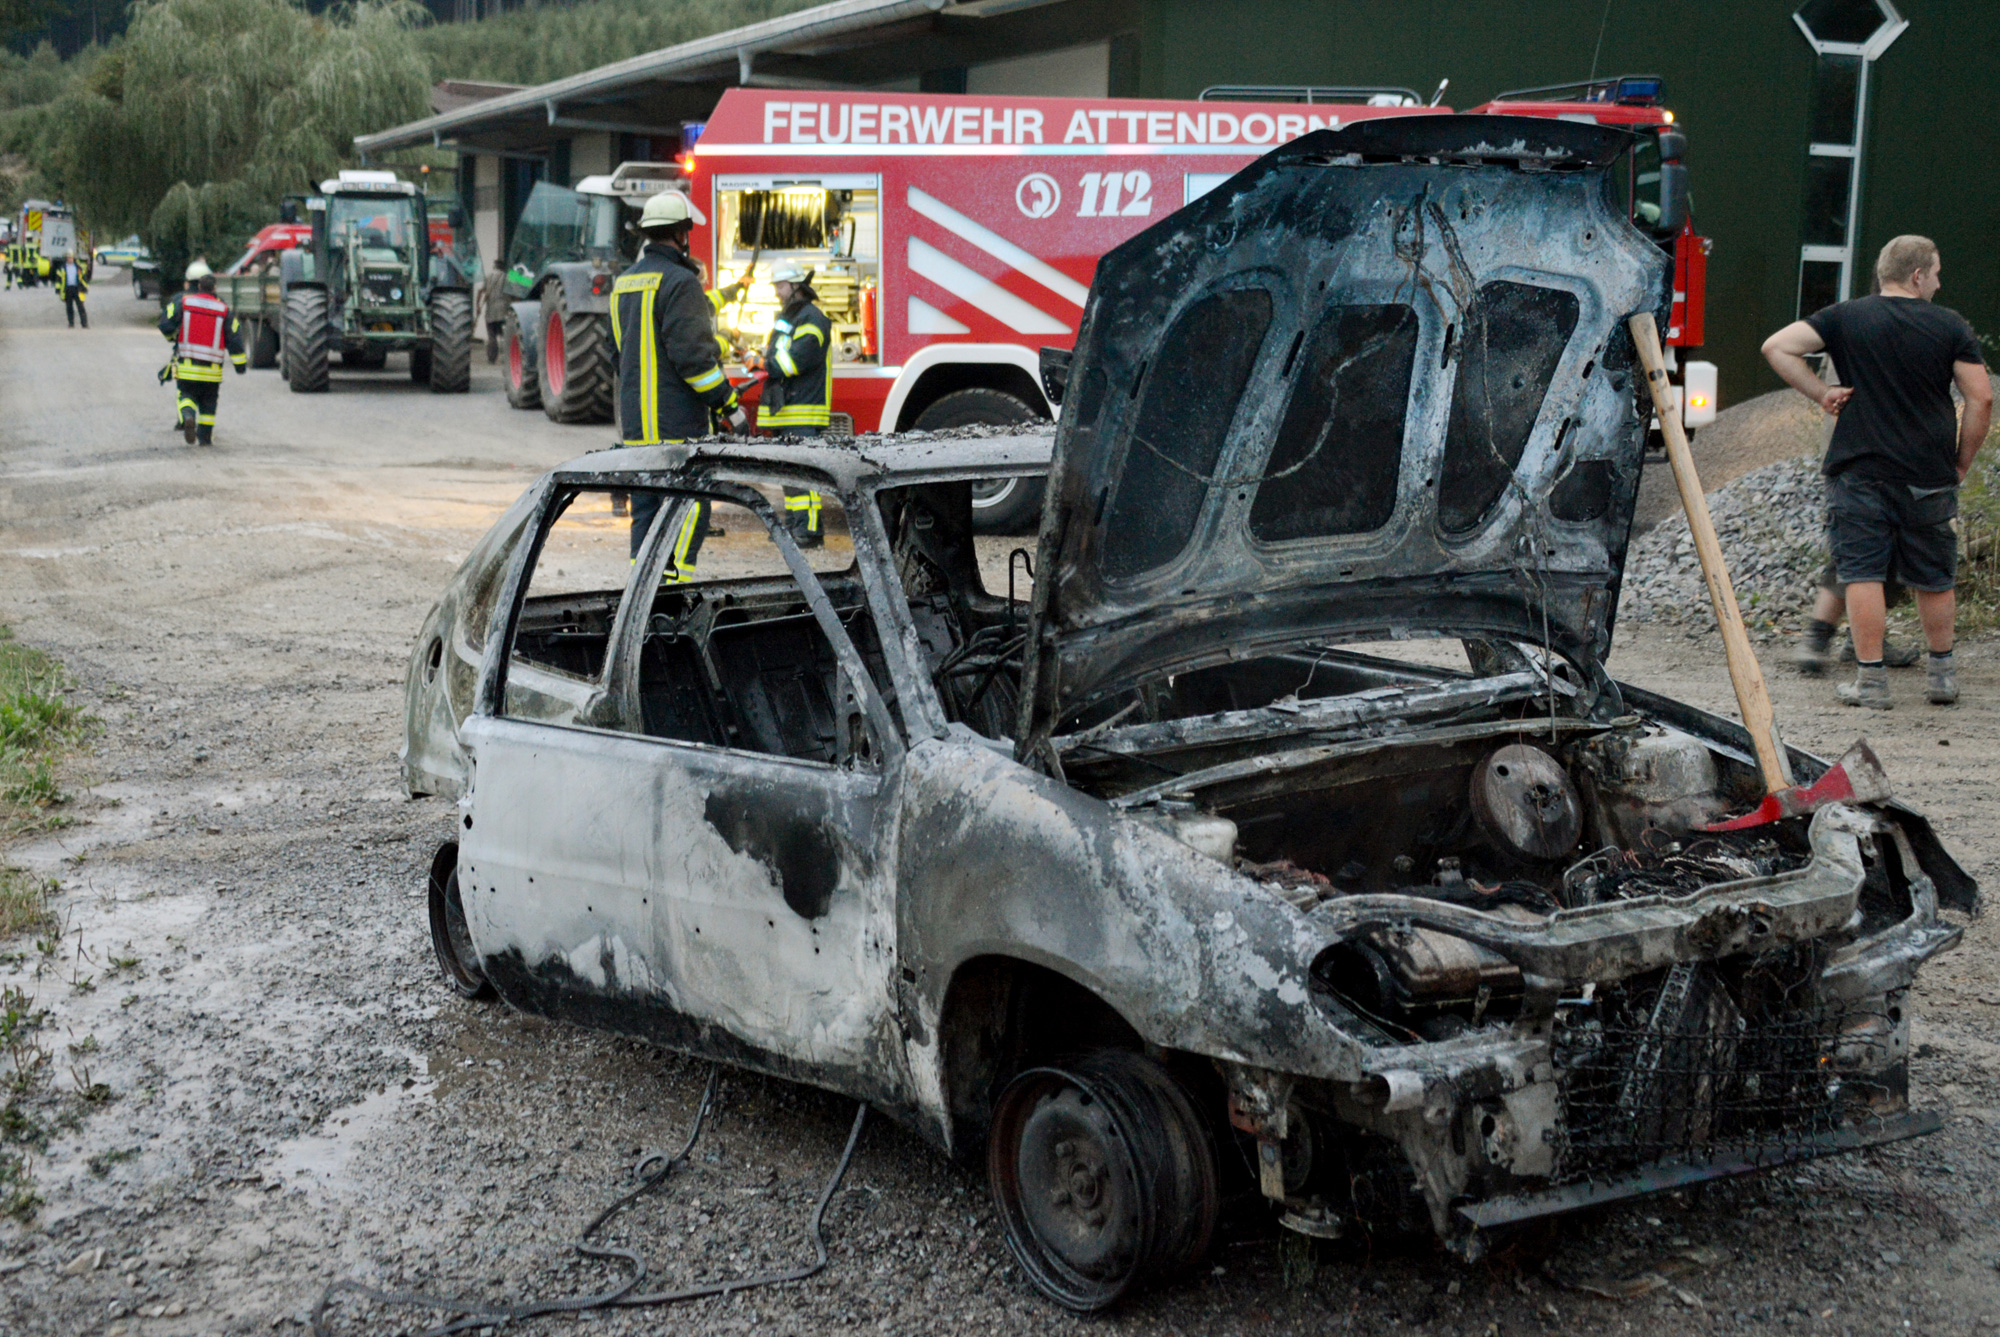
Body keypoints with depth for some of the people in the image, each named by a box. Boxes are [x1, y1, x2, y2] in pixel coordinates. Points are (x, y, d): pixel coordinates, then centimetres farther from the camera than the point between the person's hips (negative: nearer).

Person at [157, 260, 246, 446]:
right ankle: (205, 436, 16)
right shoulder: (223, 308, 1)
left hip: (186, 366, -1)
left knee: (186, 394, 9)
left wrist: (173, 336, 19)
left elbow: (166, 326, -5)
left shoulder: (181, 301, -3)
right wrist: (241, 364, 5)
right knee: (208, 402, 15)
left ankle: (188, 416, -22)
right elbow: (234, 338, 0)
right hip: (212, 368, 1)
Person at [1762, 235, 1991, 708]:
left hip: (1859, 470, -1)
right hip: (1929, 475, 1)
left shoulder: (1845, 318, 1)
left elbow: (1776, 347, -6)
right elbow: (1981, 398, -2)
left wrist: (1819, 392, 0)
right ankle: (1942, 674, 26)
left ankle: (1871, 680, -2)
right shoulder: (1951, 326, 1)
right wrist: (1962, 461, 8)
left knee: (1862, 574, 1)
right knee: (1933, 579, 14)